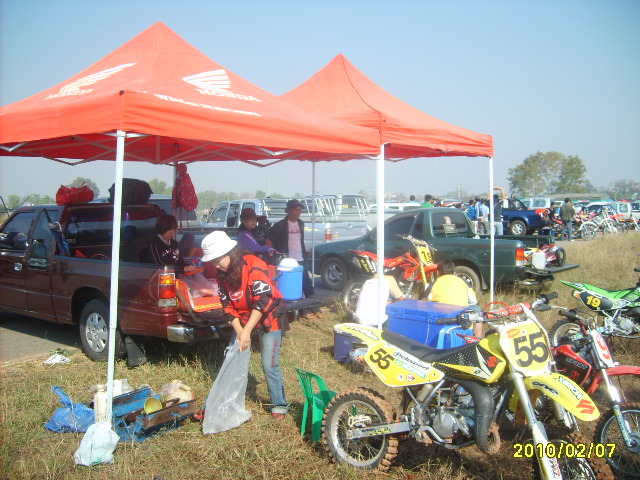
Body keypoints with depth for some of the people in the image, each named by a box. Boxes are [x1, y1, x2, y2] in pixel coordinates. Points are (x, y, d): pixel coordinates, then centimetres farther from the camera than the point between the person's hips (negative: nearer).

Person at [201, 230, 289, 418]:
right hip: (243, 319, 7)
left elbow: (263, 300, -29)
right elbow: (228, 306, -2)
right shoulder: (221, 274, -4)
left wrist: (247, 331, -31)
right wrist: (239, 331, -16)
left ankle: (279, 404, 8)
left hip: (269, 318, -6)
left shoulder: (253, 265, -26)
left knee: (269, 364, -9)